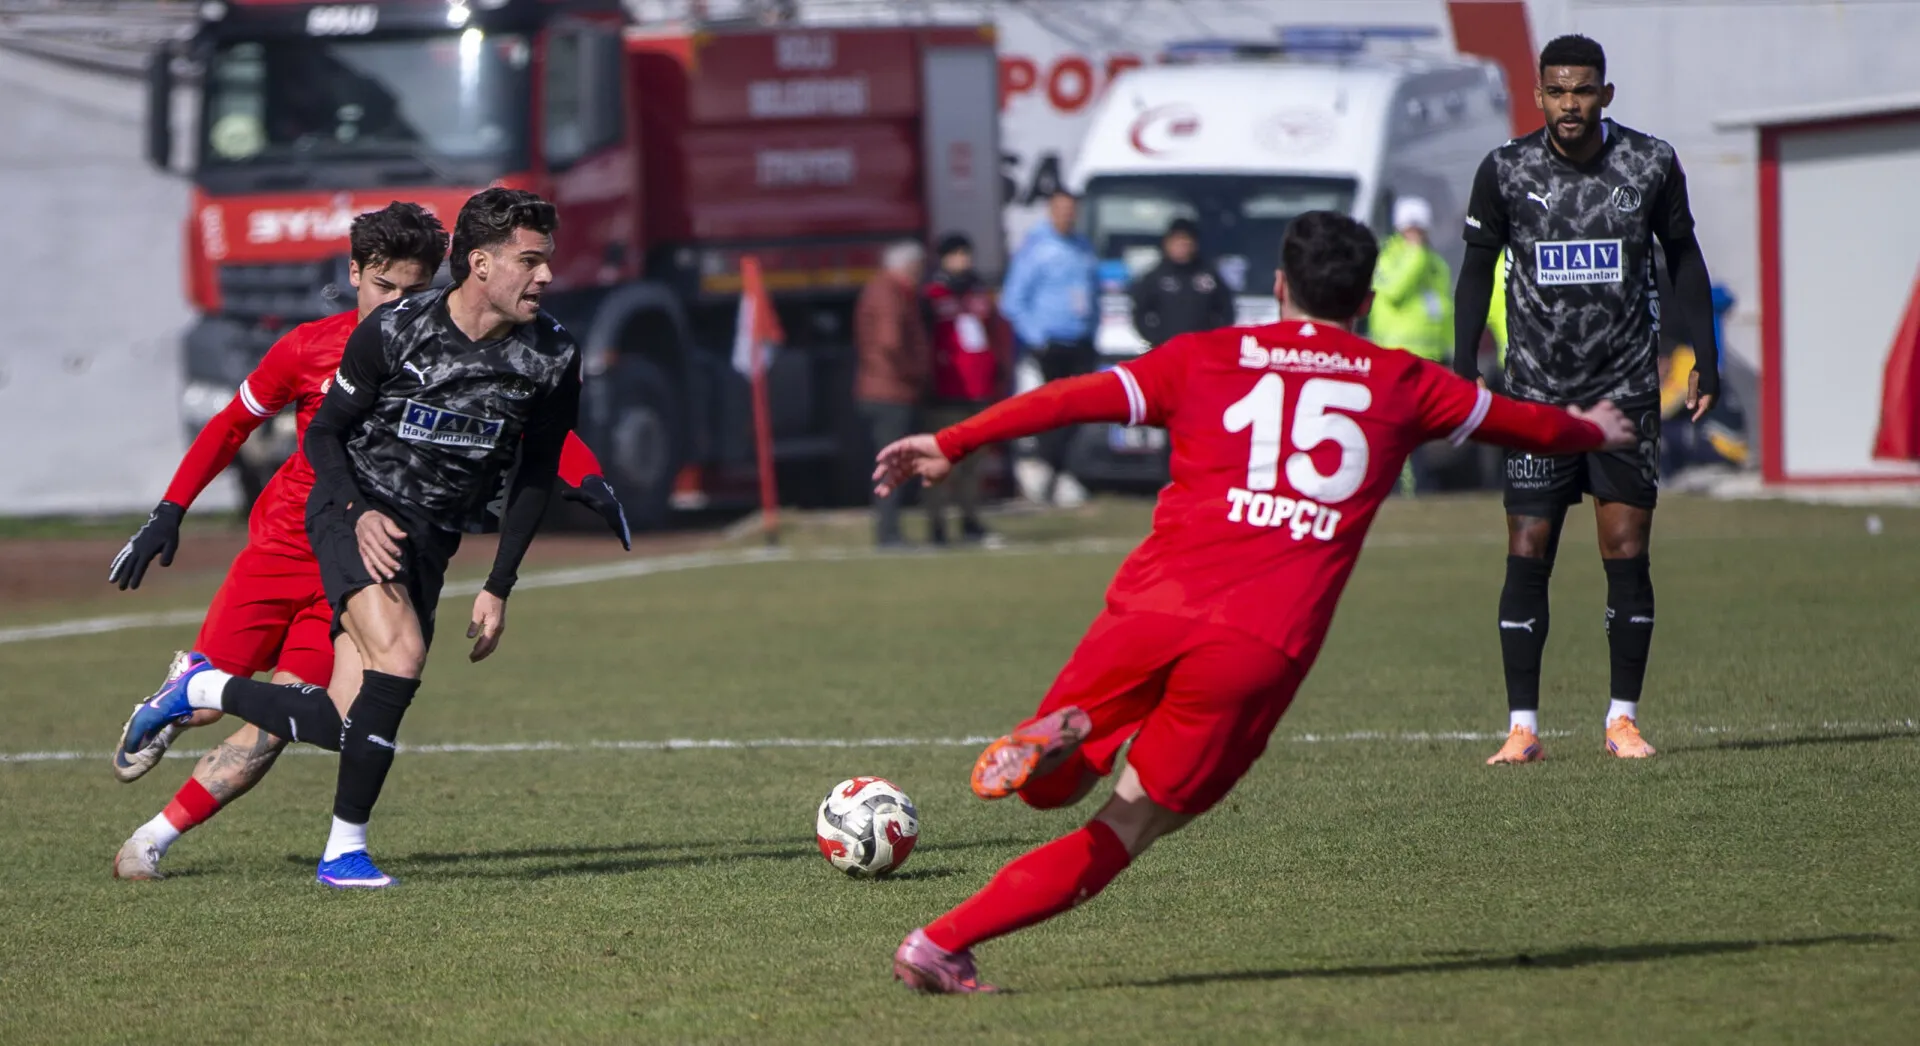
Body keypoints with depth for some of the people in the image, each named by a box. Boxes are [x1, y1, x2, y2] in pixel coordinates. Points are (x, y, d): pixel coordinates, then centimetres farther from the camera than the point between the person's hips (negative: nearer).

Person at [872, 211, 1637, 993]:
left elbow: (1075, 397, 7)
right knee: (1125, 831, 7)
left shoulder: (1205, 359, 16)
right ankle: (943, 943, -16)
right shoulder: (1398, 385, 19)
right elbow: (1514, 422, 36)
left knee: (1052, 788, 18)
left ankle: (1053, 745, -20)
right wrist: (1588, 432, 56)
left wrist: (951, 445, 12)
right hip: (1264, 649, -1)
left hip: (1154, 609, 1)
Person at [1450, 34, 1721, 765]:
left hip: (1626, 389, 0)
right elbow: (1478, 267, 8)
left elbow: (1683, 259, 11)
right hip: (1536, 394, 0)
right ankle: (1522, 726, -1)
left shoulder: (1650, 166, -1)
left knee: (1626, 553, -4)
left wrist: (1705, 356, 5)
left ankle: (1623, 718, 6)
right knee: (1527, 554, -5)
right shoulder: (1506, 172, -2)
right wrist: (1464, 366, 1)